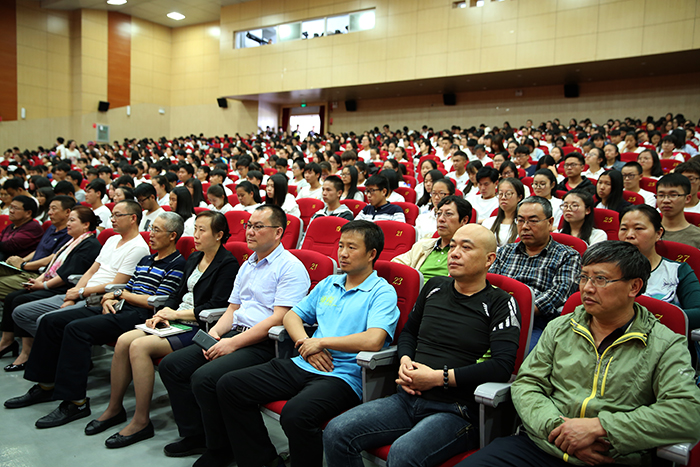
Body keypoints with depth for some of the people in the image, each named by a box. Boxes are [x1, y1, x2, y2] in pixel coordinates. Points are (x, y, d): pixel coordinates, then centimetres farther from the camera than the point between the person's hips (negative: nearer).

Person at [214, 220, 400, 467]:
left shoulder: (382, 292, -4)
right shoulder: (328, 284, 19)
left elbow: (373, 340, -20)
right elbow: (292, 315, 18)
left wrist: (321, 342, -10)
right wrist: (306, 345, -3)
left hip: (343, 375, -7)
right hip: (303, 366, 8)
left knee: (296, 413, -37)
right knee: (229, 385, -3)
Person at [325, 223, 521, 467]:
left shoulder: (500, 303, -2)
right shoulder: (435, 287, 14)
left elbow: (502, 366, -14)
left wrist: (439, 377, -14)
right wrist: (405, 361, 4)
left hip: (456, 411, -5)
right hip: (408, 399, 6)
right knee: (336, 432, -15)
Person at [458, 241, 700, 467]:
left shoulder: (666, 346, 2)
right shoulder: (559, 328, 13)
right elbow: (526, 383, 8)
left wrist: (598, 426, -16)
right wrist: (556, 427, -11)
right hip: (540, 445, 3)